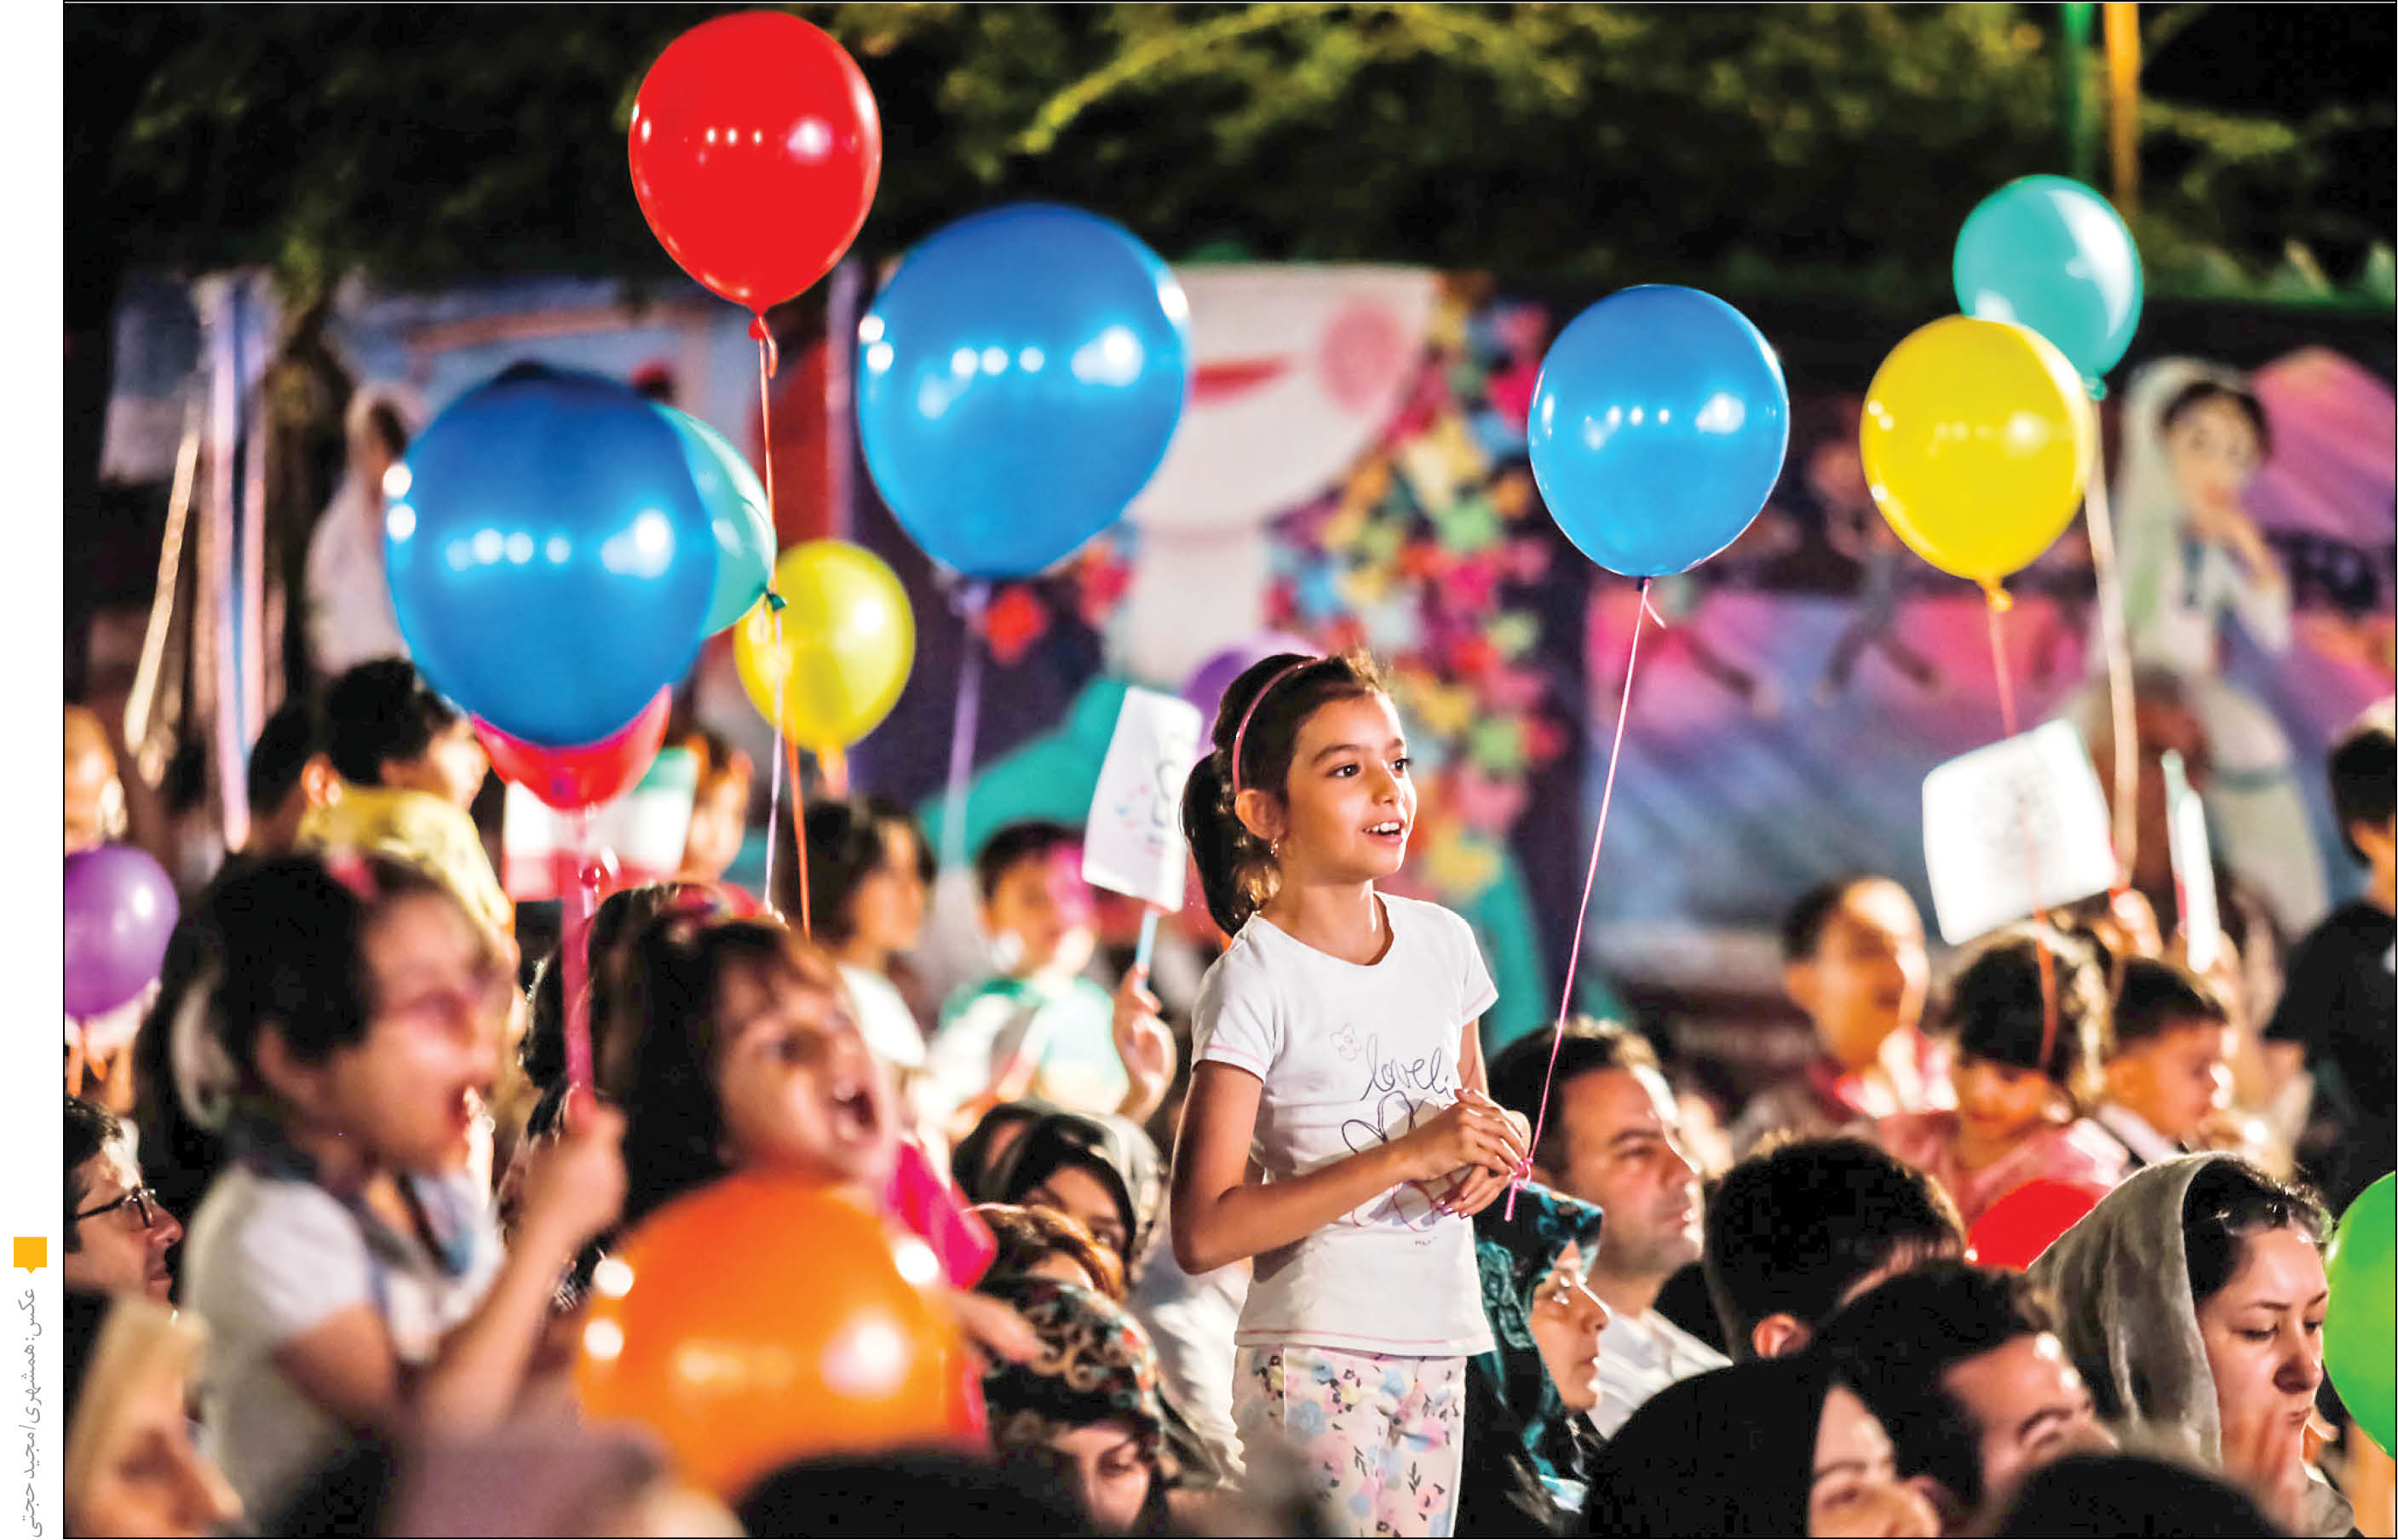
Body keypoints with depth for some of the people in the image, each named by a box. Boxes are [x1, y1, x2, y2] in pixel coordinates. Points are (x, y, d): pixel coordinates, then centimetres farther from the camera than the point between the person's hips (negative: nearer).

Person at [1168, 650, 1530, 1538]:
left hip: (1436, 1347, 6)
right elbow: (1204, 1233, -19)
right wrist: (1408, 1156, -22)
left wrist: (1496, 1148, -1)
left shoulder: (1442, 942, 8)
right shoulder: (1256, 980, -12)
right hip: (1315, 1361, -6)